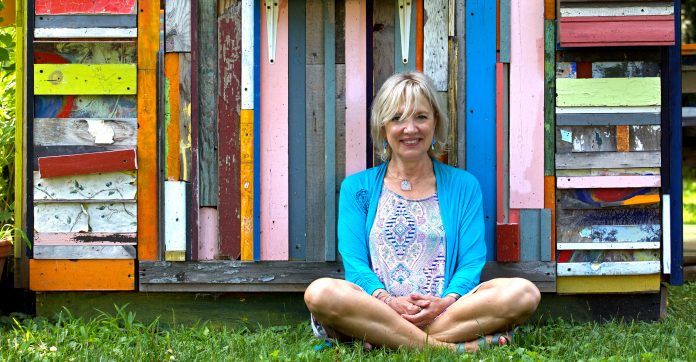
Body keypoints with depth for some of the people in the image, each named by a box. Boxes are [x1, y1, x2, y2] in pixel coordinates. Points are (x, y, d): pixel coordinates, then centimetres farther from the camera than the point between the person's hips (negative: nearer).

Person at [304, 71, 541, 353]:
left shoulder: (463, 186, 17)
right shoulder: (356, 188, 16)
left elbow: (472, 263, 6)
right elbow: (354, 263, 3)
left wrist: (446, 303, -16)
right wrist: (387, 302, -18)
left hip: (449, 311, 1)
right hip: (376, 312, -1)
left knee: (523, 292, -27)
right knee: (320, 292, -34)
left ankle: (384, 339, -28)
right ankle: (455, 347, -30)